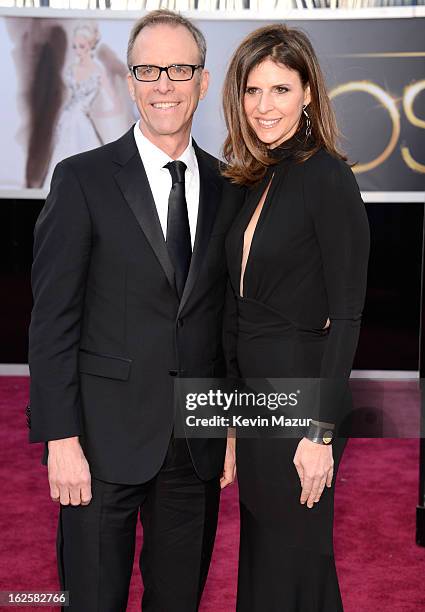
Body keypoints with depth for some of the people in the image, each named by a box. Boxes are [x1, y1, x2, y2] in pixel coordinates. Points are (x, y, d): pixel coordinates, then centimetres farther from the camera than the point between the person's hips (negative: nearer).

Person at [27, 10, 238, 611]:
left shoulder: (226, 188, 7)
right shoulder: (83, 179, -5)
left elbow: (230, 319, 10)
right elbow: (52, 318, -8)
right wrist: (61, 439, -12)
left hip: (199, 447, 4)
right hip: (106, 438, -3)